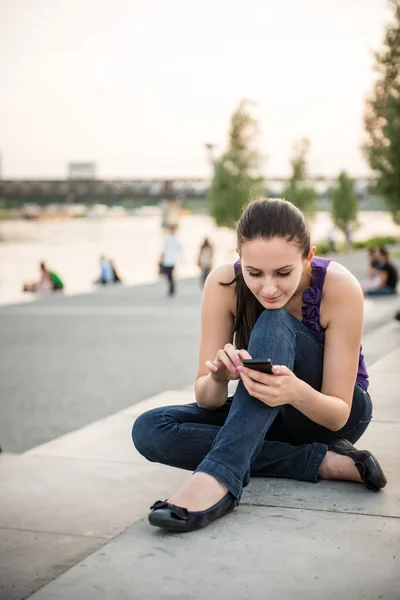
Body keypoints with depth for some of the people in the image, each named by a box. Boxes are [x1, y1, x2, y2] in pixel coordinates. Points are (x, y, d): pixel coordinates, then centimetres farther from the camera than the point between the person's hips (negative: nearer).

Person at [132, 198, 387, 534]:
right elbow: (206, 400, -16)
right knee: (149, 429, -23)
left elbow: (338, 414, -22)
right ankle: (321, 462, -23)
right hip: (261, 416, 4)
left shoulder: (340, 288, -25)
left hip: (327, 417, -3)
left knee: (274, 323, -32)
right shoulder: (224, 284, -19)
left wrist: (298, 392, -45)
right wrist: (218, 378, -41)